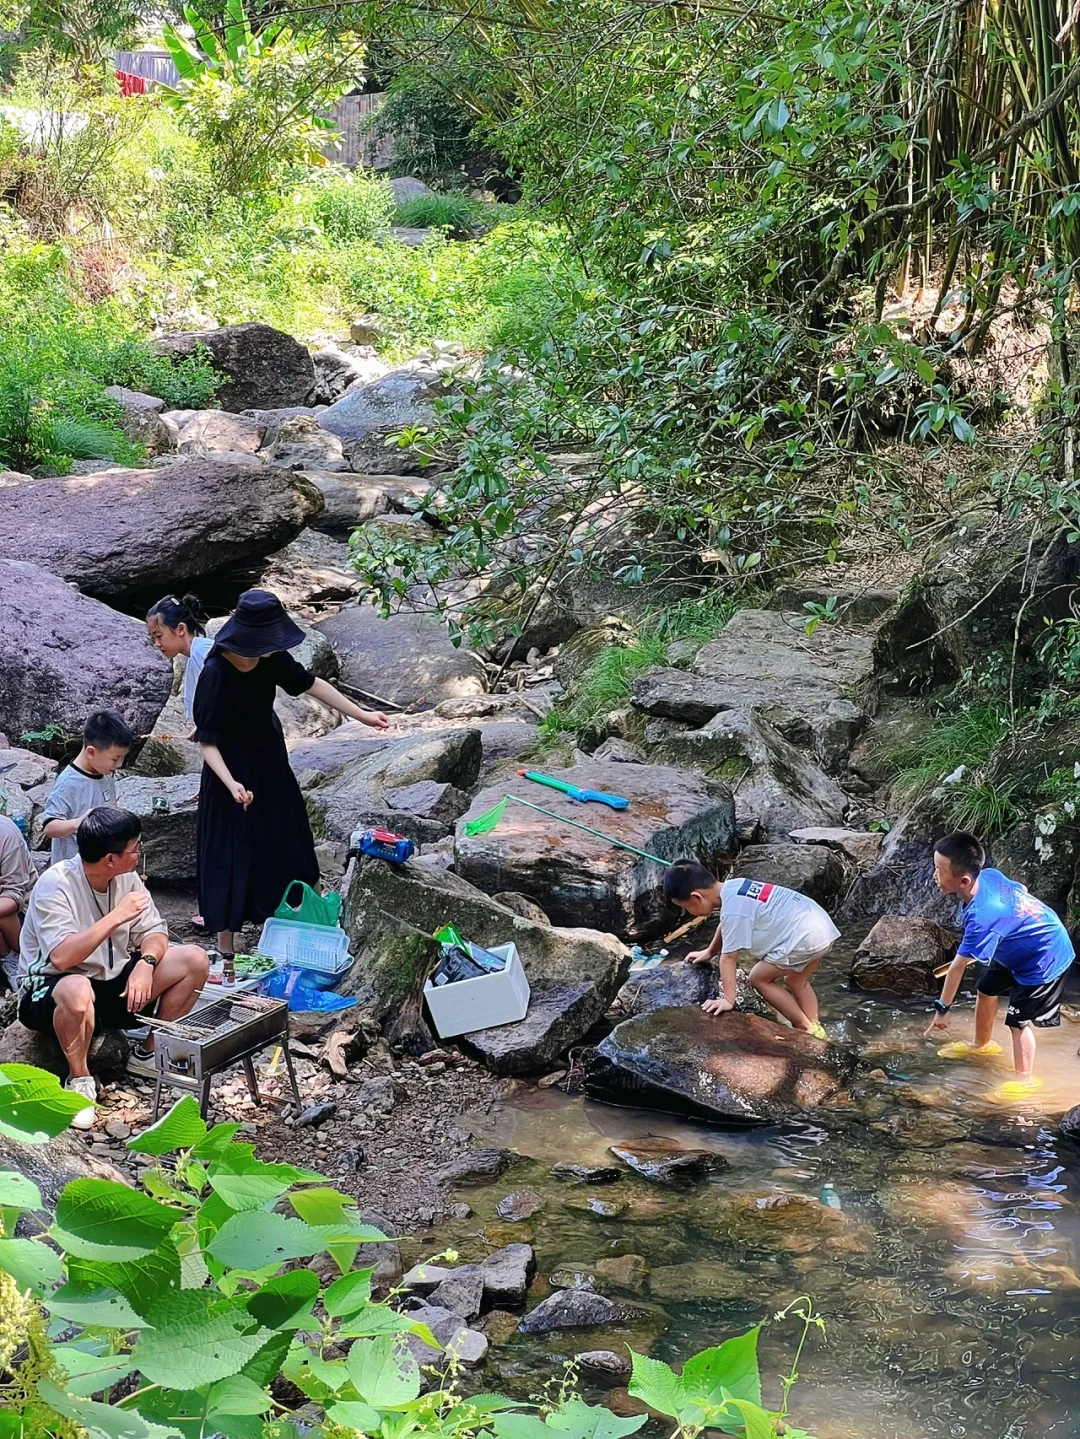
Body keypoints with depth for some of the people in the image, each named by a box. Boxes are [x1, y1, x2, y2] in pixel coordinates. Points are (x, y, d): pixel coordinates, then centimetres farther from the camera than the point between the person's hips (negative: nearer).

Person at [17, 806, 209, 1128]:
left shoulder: (126, 876, -3)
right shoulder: (55, 885, -24)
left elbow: (153, 931, -1)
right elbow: (61, 958, -35)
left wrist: (145, 963, -23)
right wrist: (116, 917, -33)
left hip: (113, 982, 7)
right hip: (52, 988, -7)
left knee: (194, 960, -9)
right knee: (77, 991, -44)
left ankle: (151, 1054, 6)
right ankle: (79, 1079, -15)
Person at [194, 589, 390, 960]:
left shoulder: (270, 659, -10)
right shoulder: (214, 674, -28)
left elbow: (313, 685, 3)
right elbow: (207, 742, -24)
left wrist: (361, 715, 5)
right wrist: (232, 784, -37)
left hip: (271, 767, 7)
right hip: (232, 778, -7)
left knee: (283, 851, 19)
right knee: (231, 859, 3)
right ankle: (226, 953, 16)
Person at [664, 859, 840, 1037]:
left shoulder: (733, 910, -17)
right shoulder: (733, 888, 12)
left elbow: (729, 956, -16)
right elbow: (726, 926, 30)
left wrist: (728, 1000, -13)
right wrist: (709, 953, 43)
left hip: (805, 938, -10)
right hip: (822, 925, 10)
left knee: (759, 978, 6)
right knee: (796, 981, 28)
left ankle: (805, 1028, 11)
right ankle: (815, 1030, 30)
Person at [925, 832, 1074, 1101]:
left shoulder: (982, 916, -39)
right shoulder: (988, 875, -16)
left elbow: (958, 967, -31)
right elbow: (1020, 890, 6)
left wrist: (942, 1009, -23)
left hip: (1044, 958, -10)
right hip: (1020, 948, 10)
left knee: (1019, 1020, -2)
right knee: (986, 989, 22)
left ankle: (1025, 1079, 16)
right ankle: (983, 1044, 45)